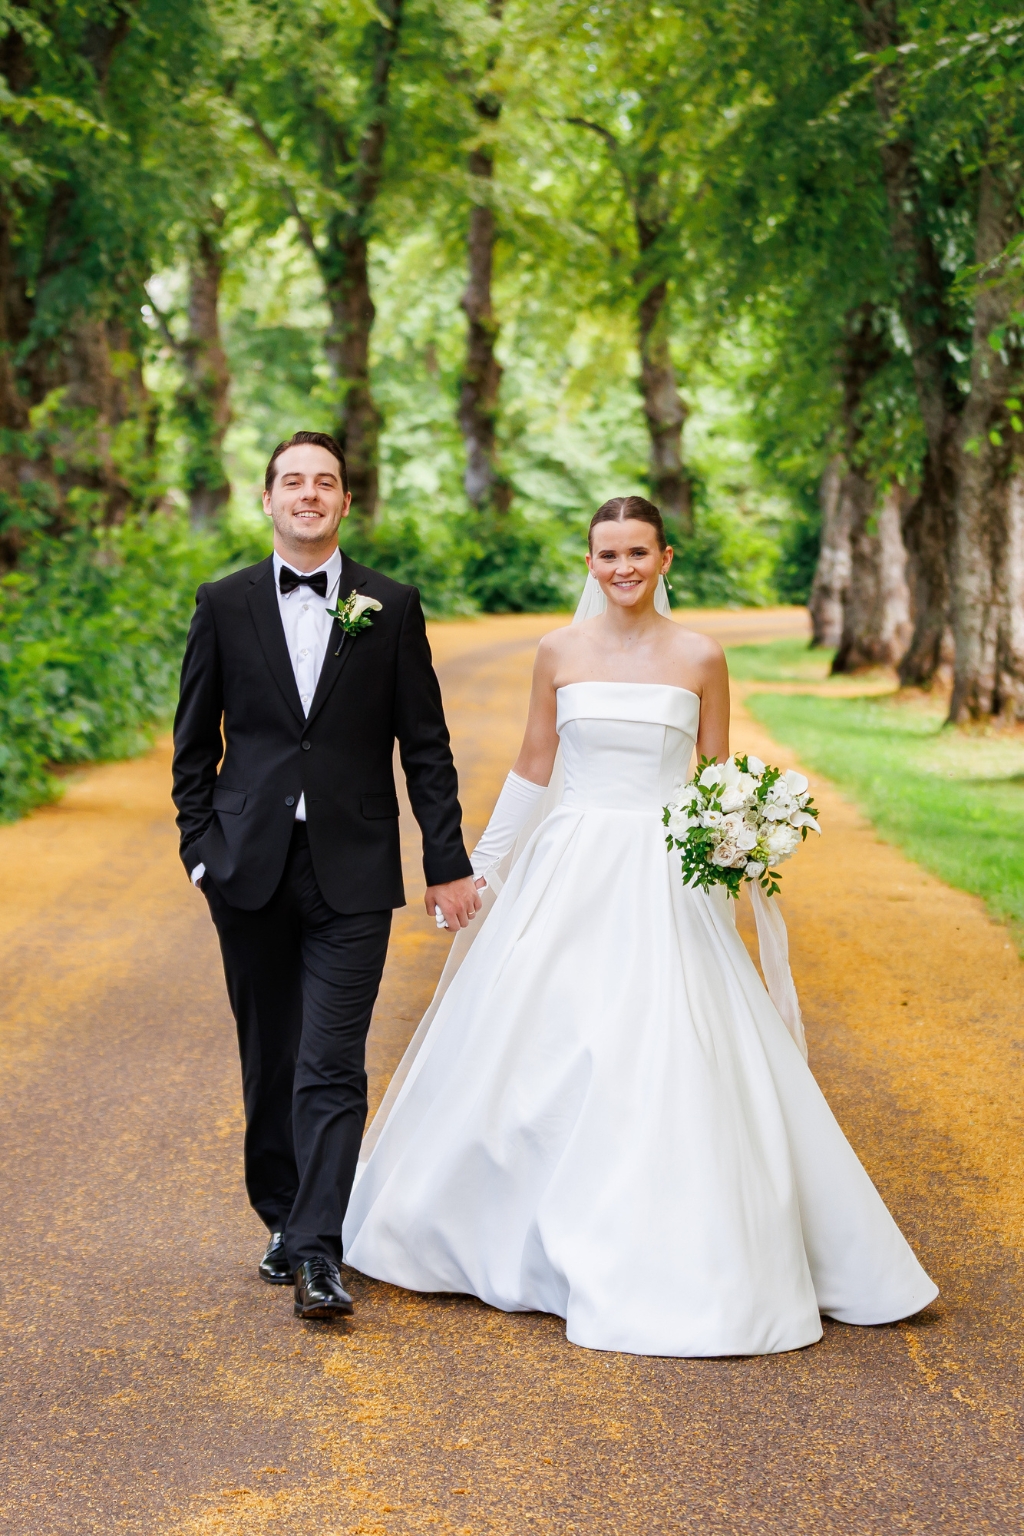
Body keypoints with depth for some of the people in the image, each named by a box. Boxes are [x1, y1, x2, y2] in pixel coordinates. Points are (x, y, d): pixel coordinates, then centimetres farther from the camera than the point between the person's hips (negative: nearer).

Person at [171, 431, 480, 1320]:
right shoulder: (225, 604, 6)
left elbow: (424, 744, 4)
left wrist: (447, 862, 1)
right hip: (252, 869, 2)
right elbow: (195, 743, 9)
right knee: (270, 1062, 11)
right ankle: (284, 1220, 27)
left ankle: (319, 1254, -7)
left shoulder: (391, 607, 4)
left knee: (332, 1069, -8)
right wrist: (201, 847, 1)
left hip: (351, 875, -2)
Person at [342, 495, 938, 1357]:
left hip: (664, 878, -2)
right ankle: (524, 1235, 25)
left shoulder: (700, 658, 0)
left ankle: (671, 1259, 8)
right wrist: (481, 865, 13)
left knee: (670, 1061, -6)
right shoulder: (560, 652, 4)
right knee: (525, 1049, 4)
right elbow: (533, 767, 12)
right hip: (570, 869, 2)